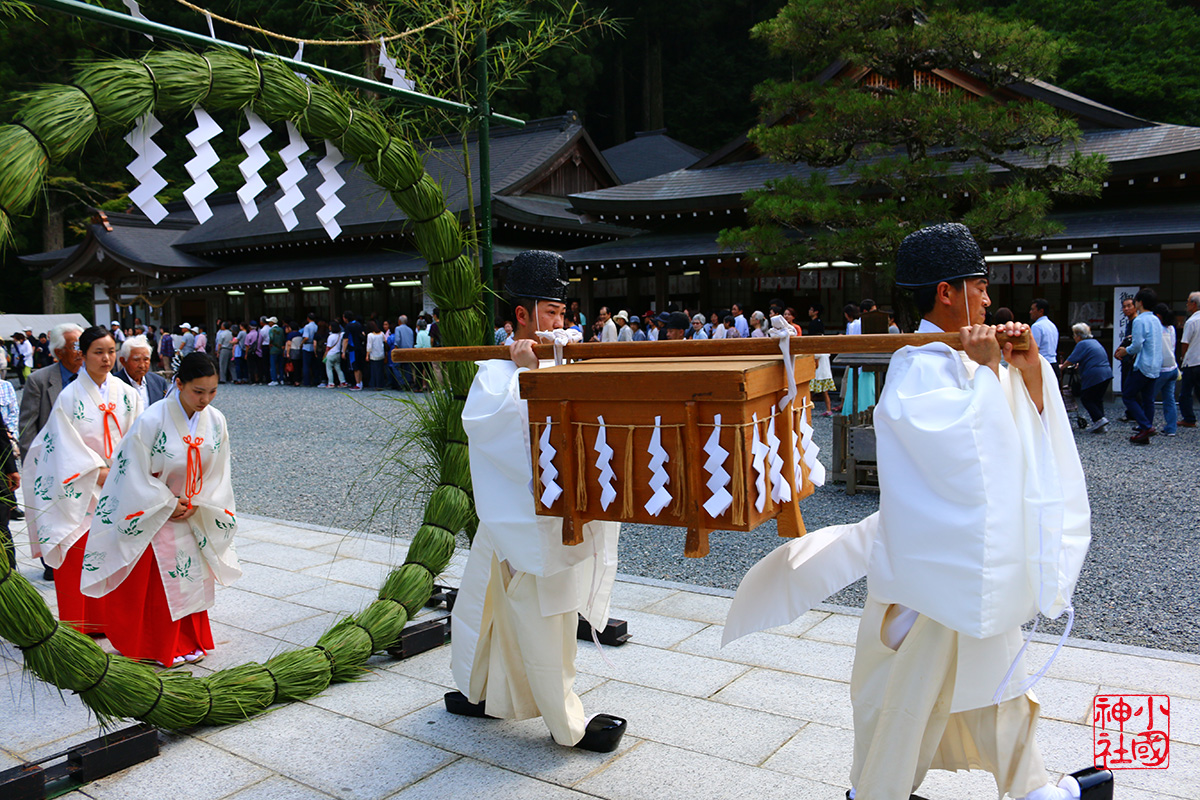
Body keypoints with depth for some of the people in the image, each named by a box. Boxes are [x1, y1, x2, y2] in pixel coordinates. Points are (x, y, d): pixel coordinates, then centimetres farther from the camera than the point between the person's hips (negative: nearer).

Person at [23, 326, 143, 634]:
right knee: (76, 557, 1)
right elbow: (69, 447, -8)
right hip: (81, 489, -3)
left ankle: (106, 620, 21)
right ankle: (76, 627, 13)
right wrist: (100, 473, -15)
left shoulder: (126, 394, 5)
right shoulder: (70, 397, -6)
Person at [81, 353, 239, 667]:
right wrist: (170, 503, -12)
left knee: (192, 575, 13)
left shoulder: (216, 421, -7)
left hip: (194, 515, 5)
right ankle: (159, 648, 22)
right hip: (154, 516, -4)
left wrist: (195, 504, -7)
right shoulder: (153, 420, -22)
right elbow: (135, 472, -16)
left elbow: (217, 473, 2)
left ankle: (189, 641, 29)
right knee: (157, 580, 5)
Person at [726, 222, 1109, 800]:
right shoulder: (921, 367, -20)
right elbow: (973, 448, -31)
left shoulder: (957, 358, 8)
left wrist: (1028, 371, -4)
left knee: (995, 675, 23)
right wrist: (987, 371, -22)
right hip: (937, 560, -9)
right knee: (915, 687, 6)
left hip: (977, 554, 9)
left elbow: (1026, 432, 12)